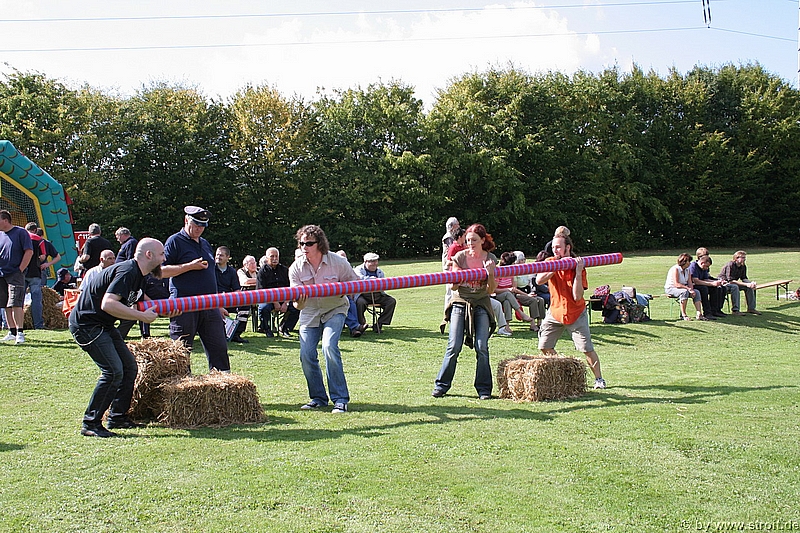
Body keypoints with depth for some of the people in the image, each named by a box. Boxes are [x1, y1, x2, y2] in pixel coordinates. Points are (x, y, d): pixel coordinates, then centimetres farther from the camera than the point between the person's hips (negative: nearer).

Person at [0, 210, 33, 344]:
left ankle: (20, 333, -9)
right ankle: (12, 332, 15)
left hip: (15, 274, -6)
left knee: (15, 304, -12)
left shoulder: (20, 232, -3)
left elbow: (29, 251, -7)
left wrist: (20, 269, -10)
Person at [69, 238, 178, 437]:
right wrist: (142, 316, -28)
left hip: (103, 326, 11)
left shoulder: (138, 275, 10)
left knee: (129, 366, 10)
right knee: (114, 371, -17)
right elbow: (108, 304, -34)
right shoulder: (127, 272, -22)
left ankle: (117, 417, 19)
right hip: (86, 324, -11)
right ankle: (90, 424, -7)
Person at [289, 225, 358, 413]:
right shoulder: (296, 268, -10)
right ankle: (318, 398, 11)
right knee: (306, 354, -9)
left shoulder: (338, 262, -16)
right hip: (309, 314, 3)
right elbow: (298, 303, -12)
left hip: (334, 310, -3)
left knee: (329, 347, -23)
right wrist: (298, 303, -37)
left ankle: (340, 399, -12)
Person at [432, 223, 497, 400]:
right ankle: (441, 385, 6)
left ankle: (484, 388, 6)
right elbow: (452, 287, -1)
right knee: (454, 347, -7)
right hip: (460, 304, -1)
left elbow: (492, 290, -1)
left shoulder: (491, 259, 1)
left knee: (482, 347, -6)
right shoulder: (460, 257, -3)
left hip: (481, 306, 1)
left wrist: (490, 273, -17)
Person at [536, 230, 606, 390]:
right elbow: (539, 280, -23)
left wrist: (578, 272, -26)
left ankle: (598, 378, 12)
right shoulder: (550, 262, -3)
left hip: (576, 314, -3)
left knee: (587, 349, -6)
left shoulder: (579, 266, -12)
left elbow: (577, 297, -21)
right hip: (555, 312, 3)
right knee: (545, 347, -1)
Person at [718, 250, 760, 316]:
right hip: (723, 282, -8)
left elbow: (743, 278, 3)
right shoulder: (730, 265, -25)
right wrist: (746, 284, -34)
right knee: (734, 287, -37)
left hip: (734, 283, 8)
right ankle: (735, 310, -34)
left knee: (749, 287, -8)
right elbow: (731, 280, -30)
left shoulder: (743, 266, 1)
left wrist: (751, 283, -21)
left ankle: (751, 308, -1)